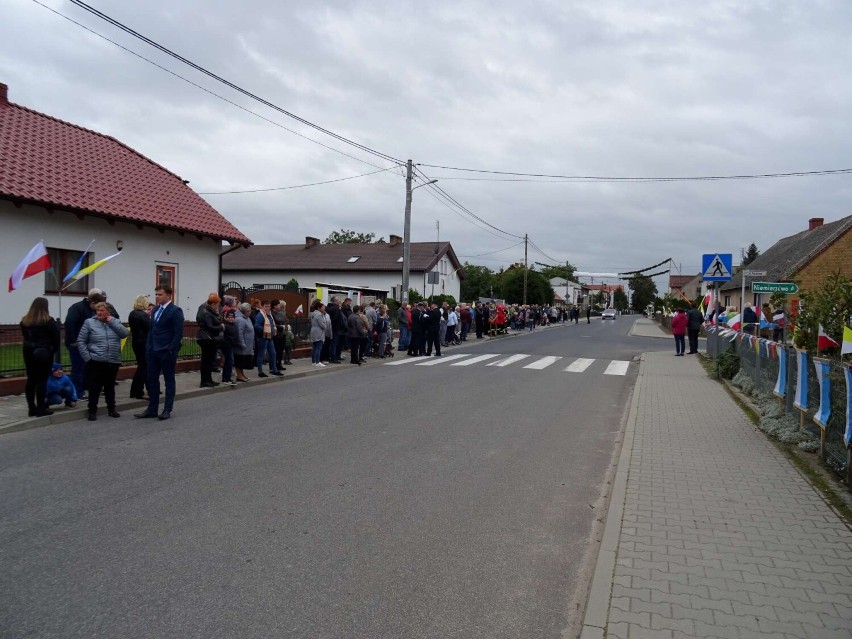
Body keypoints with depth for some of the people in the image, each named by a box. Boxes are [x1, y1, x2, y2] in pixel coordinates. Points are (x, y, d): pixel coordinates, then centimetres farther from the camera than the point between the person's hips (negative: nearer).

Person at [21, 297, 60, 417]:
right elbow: (56, 337, -9)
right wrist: (54, 351, 2)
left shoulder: (25, 321, 6)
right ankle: (41, 408, -1)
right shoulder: (48, 321, -11)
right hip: (44, 352, -6)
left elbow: (25, 336, 10)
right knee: (42, 380, -2)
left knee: (31, 380, 10)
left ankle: (31, 408, 15)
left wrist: (31, 345, 13)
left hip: (29, 351, 6)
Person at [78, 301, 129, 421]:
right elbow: (80, 341, 0)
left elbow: (125, 333, -8)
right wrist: (87, 357, -7)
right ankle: (92, 411, 12)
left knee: (110, 387, 14)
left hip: (113, 362, 2)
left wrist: (112, 322, -9)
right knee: (94, 387, 1)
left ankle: (111, 409, 25)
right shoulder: (89, 322, 0)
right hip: (95, 362, -2)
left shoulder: (115, 322, 8)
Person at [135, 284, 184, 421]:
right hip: (153, 351, 7)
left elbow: (178, 333, -13)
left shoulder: (175, 311, -9)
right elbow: (151, 329, 17)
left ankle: (167, 410, 12)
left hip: (167, 352, -7)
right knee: (152, 380, 9)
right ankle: (152, 409, 17)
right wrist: (148, 347, 9)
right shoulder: (156, 310, 13)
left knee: (169, 381, 5)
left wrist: (171, 351, -16)